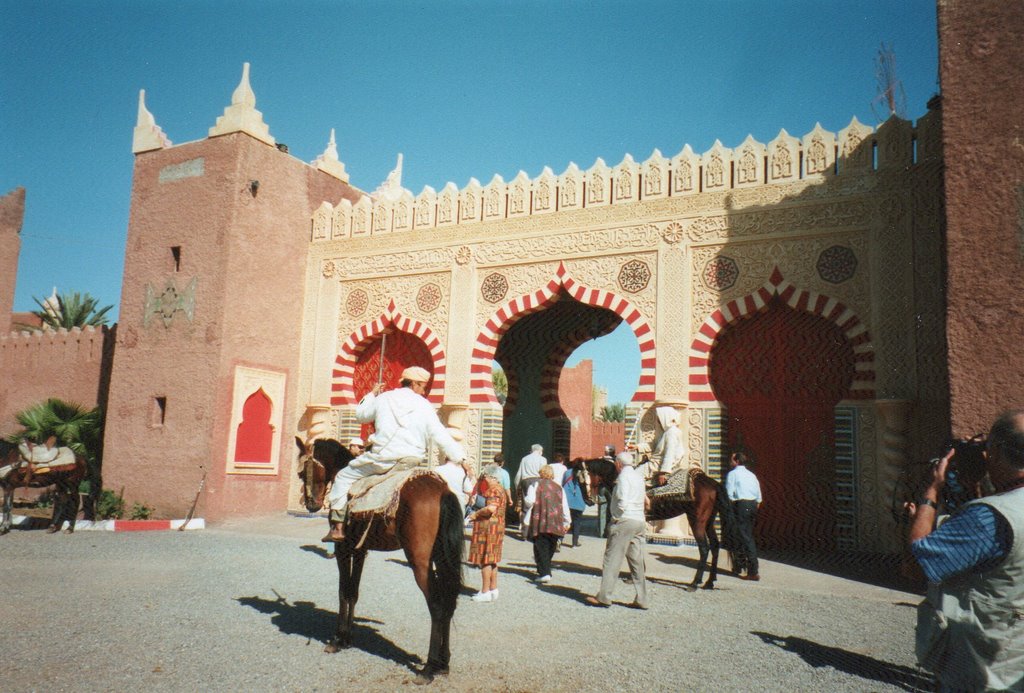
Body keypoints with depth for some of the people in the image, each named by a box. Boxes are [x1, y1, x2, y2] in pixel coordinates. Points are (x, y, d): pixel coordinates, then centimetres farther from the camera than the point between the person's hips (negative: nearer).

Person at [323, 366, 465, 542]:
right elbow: (442, 436, 1)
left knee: (343, 477, 14)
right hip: (413, 461, 1)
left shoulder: (384, 398, 9)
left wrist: (372, 394, 36)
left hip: (383, 458, -1)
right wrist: (461, 458, 4)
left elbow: (360, 415, 24)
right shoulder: (424, 406, 6)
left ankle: (338, 526, 4)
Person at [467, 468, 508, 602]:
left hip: (488, 528, -10)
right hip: (496, 527, 10)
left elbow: (491, 508, -31)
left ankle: (485, 592, -2)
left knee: (485, 560, -5)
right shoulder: (500, 489, 18)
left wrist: (476, 514, -18)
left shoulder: (493, 490, -16)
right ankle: (493, 590, 20)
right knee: (492, 561, 15)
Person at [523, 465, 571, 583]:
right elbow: (565, 506, 11)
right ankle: (543, 569, 22)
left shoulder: (536, 485, 2)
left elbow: (529, 501, -11)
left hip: (540, 522, -3)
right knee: (550, 548, 15)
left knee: (541, 547, -3)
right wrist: (567, 521, 19)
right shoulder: (559, 487, 12)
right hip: (556, 523, 4)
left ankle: (544, 573, -14)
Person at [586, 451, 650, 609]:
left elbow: (622, 501, -19)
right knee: (637, 561, 10)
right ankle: (642, 600, 11)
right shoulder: (639, 476, 15)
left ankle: (604, 597, -1)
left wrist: (617, 517, -8)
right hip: (640, 522, 8)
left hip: (624, 521, -8)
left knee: (612, 559, -3)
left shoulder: (624, 476, -10)